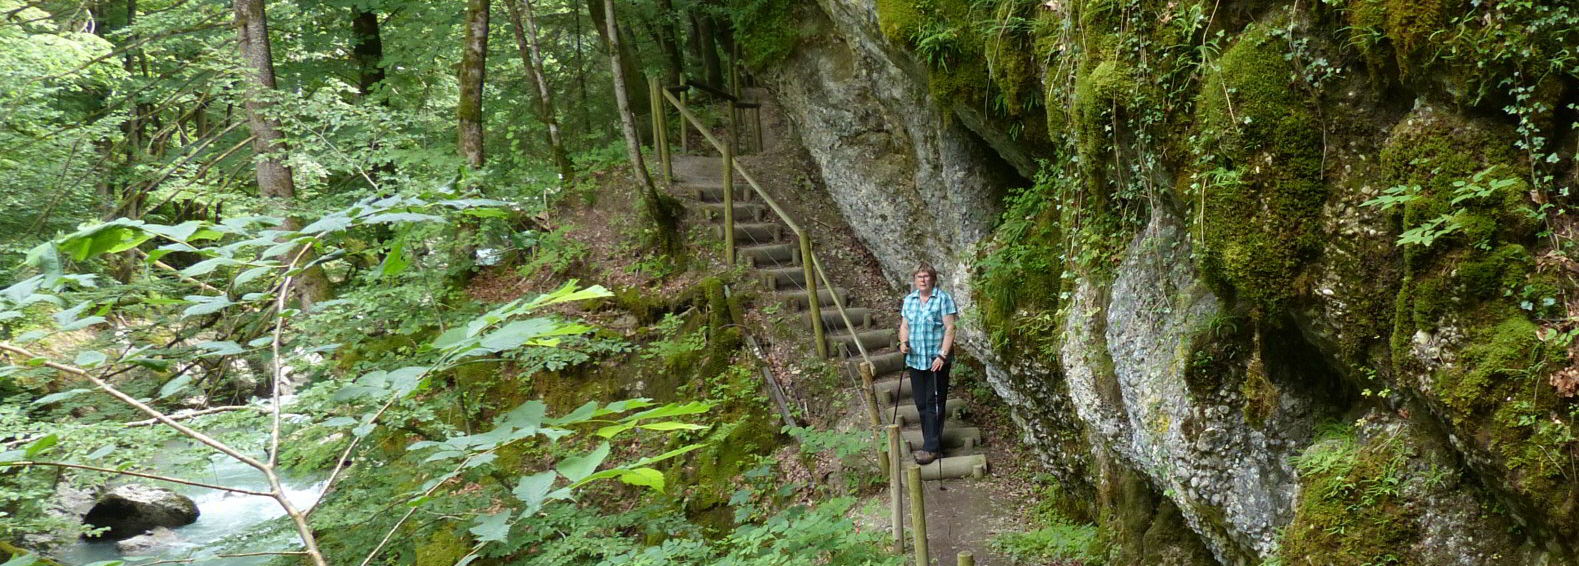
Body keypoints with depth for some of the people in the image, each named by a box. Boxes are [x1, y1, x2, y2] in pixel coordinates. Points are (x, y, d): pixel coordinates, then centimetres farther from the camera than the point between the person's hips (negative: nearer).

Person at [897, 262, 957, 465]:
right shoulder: (909, 300, 12)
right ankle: (933, 445, 18)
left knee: (934, 404, -5)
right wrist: (903, 341, -5)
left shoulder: (943, 298, -6)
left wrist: (942, 355, -18)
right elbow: (904, 325, 16)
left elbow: (949, 328, -10)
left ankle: (931, 448, -3)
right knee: (921, 404, 8)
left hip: (936, 360, -6)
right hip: (915, 360, 6)